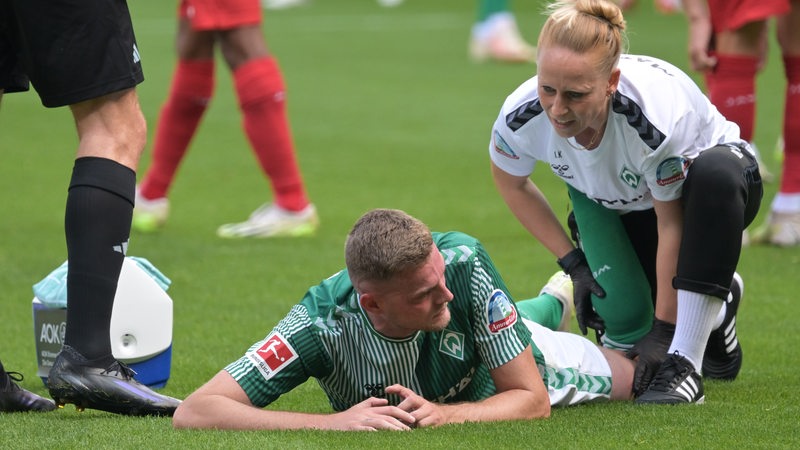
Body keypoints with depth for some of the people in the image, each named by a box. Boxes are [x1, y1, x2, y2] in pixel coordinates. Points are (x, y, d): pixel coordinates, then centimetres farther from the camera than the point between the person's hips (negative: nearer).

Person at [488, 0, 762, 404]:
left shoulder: (657, 114, -42)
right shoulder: (522, 116, -29)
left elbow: (671, 223, -29)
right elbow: (510, 181, -4)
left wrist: (663, 329, -24)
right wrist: (573, 263, -6)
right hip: (614, 203, 4)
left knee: (717, 174, -41)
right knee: (623, 322, -17)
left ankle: (684, 362, -36)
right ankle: (716, 309, 20)